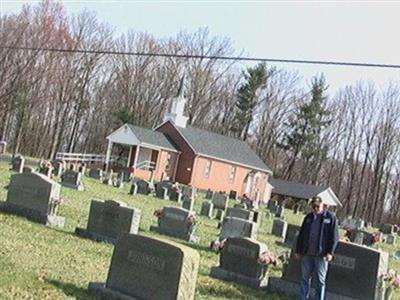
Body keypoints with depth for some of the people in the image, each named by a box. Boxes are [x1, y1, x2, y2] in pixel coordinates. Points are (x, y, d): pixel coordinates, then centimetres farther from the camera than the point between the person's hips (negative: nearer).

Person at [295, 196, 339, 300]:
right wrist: (298, 251, 11)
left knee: (320, 280, 3)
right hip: (307, 253, 4)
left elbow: (334, 236, -5)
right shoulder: (309, 217, 11)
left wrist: (330, 252, -12)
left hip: (321, 255, -4)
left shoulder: (331, 217, -2)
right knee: (305, 278, 10)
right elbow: (301, 235, 14)